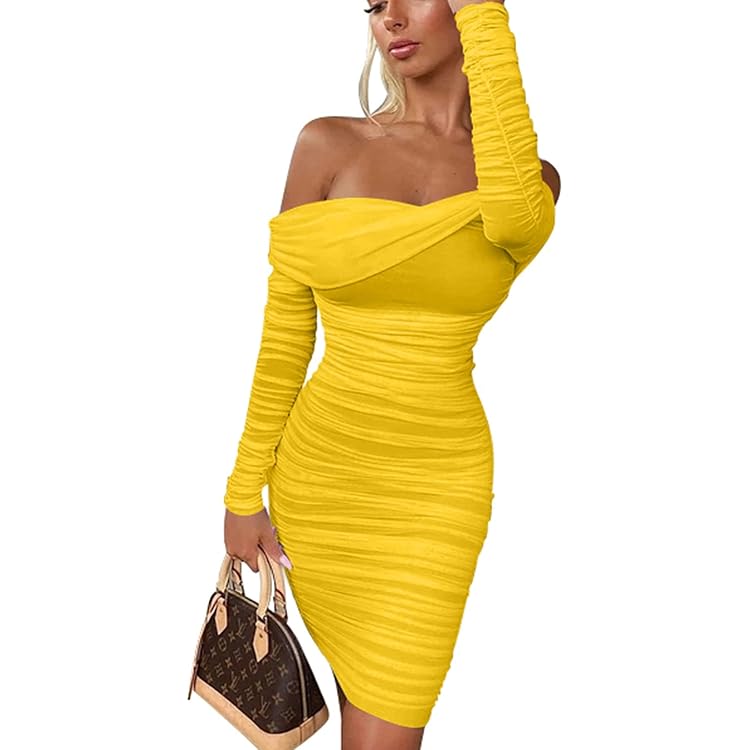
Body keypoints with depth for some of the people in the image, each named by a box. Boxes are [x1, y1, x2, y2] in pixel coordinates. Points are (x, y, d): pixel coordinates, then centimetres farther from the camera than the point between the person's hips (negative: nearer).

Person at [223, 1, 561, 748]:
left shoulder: (532, 179, -1)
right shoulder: (327, 145, -2)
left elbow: (512, 218, -28)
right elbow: (284, 330, 0)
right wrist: (245, 490, 1)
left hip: (437, 485, 0)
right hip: (320, 469, 1)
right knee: (362, 687, 19)